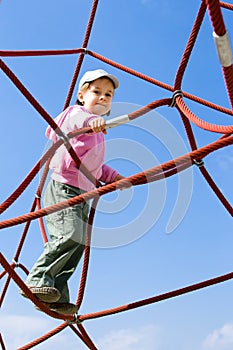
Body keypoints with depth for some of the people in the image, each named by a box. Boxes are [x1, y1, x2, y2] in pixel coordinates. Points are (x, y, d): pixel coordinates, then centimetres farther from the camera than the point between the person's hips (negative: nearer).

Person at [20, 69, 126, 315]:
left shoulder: (97, 134, 24)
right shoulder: (76, 113, -2)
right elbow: (81, 119, -30)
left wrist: (112, 176, 18)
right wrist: (92, 121, -53)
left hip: (83, 193, 8)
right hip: (63, 187, -8)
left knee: (78, 244, 1)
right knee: (70, 234, -26)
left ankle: (56, 298, 4)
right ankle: (37, 280, -17)